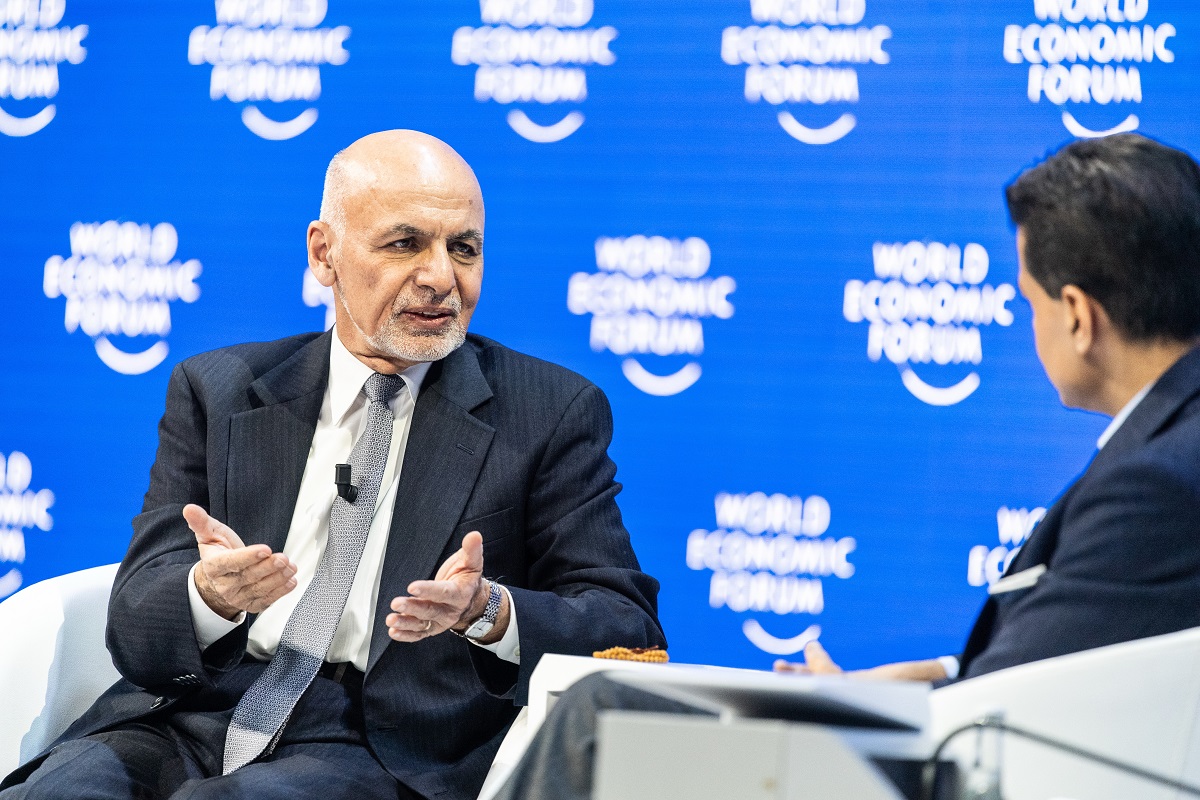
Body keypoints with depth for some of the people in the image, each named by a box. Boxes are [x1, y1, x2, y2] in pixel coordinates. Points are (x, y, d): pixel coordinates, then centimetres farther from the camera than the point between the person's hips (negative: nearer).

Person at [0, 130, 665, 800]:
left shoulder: (554, 412, 9)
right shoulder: (213, 391, 14)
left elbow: (632, 632, 1)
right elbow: (136, 632, 6)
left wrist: (488, 610, -20)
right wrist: (210, 592, -20)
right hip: (191, 718, 3)